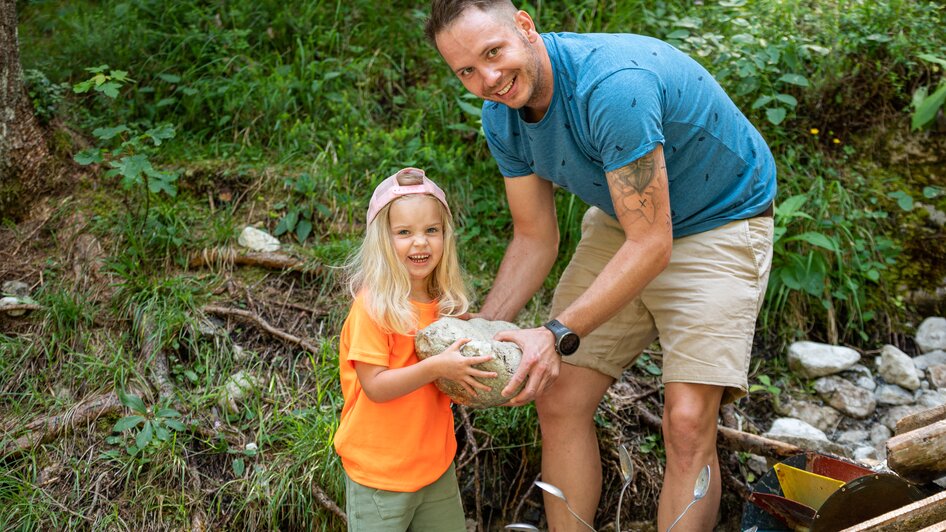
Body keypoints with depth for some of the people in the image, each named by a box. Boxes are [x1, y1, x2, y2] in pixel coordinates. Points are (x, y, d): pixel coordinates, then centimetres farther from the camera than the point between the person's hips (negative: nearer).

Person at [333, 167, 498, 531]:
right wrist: (435, 367, -31)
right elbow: (375, 386, -23)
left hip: (436, 462, 6)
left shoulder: (445, 302, 2)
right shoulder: (374, 306, -19)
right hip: (379, 472, -6)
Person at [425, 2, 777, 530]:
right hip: (621, 220, 7)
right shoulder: (502, 115, -9)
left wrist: (557, 334, -35)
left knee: (688, 422, -17)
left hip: (719, 220, -6)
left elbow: (652, 246, -31)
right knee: (558, 401, 1)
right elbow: (535, 238, -2)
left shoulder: (613, 84, -34)